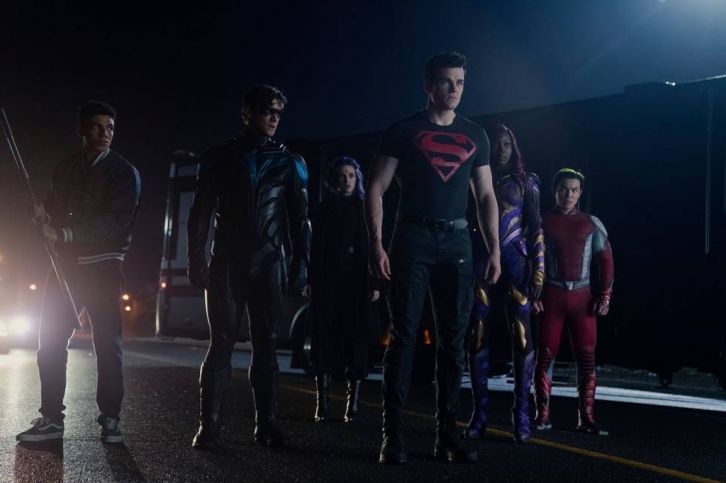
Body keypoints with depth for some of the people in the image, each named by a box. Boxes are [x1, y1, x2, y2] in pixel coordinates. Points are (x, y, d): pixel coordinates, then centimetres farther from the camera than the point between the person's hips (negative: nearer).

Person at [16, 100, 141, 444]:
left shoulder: (124, 172, -3)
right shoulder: (64, 169, 14)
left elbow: (118, 221, -15)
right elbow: (57, 211, 18)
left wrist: (65, 234, -24)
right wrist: (43, 216, -7)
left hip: (102, 267, -5)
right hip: (66, 263, 5)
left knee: (107, 343, -5)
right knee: (51, 342, 1)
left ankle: (110, 420, 1)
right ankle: (51, 418, 8)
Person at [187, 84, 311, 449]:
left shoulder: (289, 163, 11)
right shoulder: (220, 158, 9)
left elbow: (299, 218, 9)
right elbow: (200, 212, 6)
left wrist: (301, 262, -1)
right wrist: (196, 259, -5)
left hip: (268, 264, 1)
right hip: (226, 262, -1)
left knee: (266, 344, 2)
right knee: (221, 343, -4)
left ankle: (265, 423, 6)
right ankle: (208, 425, -2)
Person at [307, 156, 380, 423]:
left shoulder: (365, 208, 9)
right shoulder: (325, 208, 10)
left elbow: (373, 247, 3)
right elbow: (315, 247, 5)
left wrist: (374, 284, -4)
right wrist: (312, 280, -5)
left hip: (356, 281, 0)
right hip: (328, 280, 1)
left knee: (356, 338, -2)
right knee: (324, 337, -2)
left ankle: (353, 401, 1)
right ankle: (322, 401, 1)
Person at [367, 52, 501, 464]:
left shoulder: (475, 135, 14)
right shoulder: (404, 131, 4)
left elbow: (486, 195, 15)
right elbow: (377, 189, 0)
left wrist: (495, 249, 5)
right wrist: (377, 244, -11)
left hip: (457, 240, 4)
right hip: (413, 237, -3)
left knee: (454, 339, 3)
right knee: (404, 335, -6)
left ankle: (448, 433, 9)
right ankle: (393, 434, -3)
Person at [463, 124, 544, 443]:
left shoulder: (526, 182, 10)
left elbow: (536, 229, 5)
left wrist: (539, 270, -4)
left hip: (515, 262, -1)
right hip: (481, 262, 1)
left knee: (522, 339, -8)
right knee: (478, 340, -1)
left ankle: (521, 414, -1)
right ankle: (479, 414, 5)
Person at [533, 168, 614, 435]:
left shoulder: (591, 223, 10)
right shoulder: (542, 221, 6)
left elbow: (606, 260, 8)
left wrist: (605, 296, -1)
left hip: (583, 297, 1)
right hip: (551, 296, -1)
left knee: (587, 358, -1)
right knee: (545, 356, -1)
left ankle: (586, 417, 4)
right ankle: (542, 415, 5)